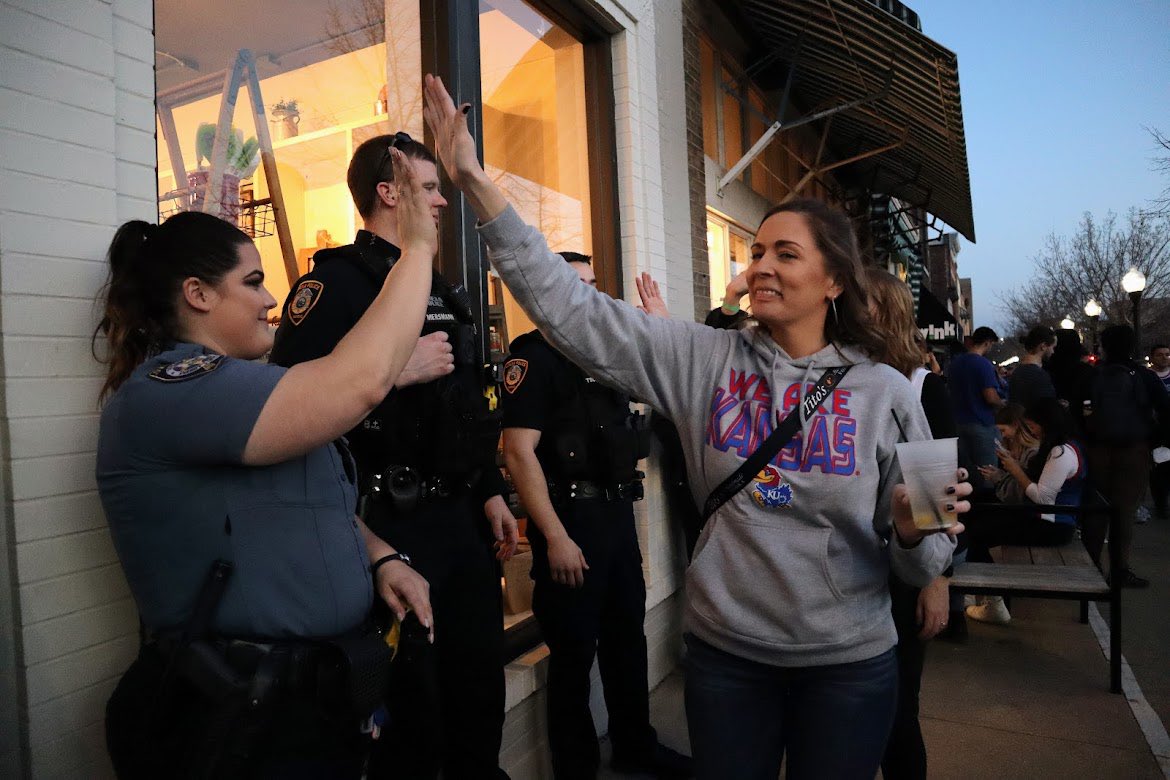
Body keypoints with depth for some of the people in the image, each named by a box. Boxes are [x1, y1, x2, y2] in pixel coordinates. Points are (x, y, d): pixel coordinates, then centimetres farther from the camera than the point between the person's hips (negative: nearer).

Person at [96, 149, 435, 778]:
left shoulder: (231, 389, 12)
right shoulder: (162, 389, -20)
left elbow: (324, 500, 15)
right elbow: (360, 380, -31)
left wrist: (381, 558, -4)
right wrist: (418, 247, -20)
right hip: (235, 720, -9)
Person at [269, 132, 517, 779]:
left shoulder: (439, 289, 17)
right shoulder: (337, 281, -9)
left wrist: (490, 492, 17)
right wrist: (397, 372, -22)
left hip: (461, 519, 8)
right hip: (392, 525, -8)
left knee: (480, 688, 19)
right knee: (411, 709, 4)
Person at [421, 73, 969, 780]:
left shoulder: (886, 392, -6)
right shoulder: (703, 360, -6)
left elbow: (924, 565, 0)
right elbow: (573, 312, -13)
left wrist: (913, 533, -24)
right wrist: (477, 184, -18)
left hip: (850, 665, 0)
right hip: (724, 652, 1)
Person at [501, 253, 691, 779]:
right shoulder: (535, 356, -11)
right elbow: (518, 452, -19)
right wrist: (555, 538, -22)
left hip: (617, 512, 8)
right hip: (572, 517, -8)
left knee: (627, 634, 19)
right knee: (575, 649, 5)